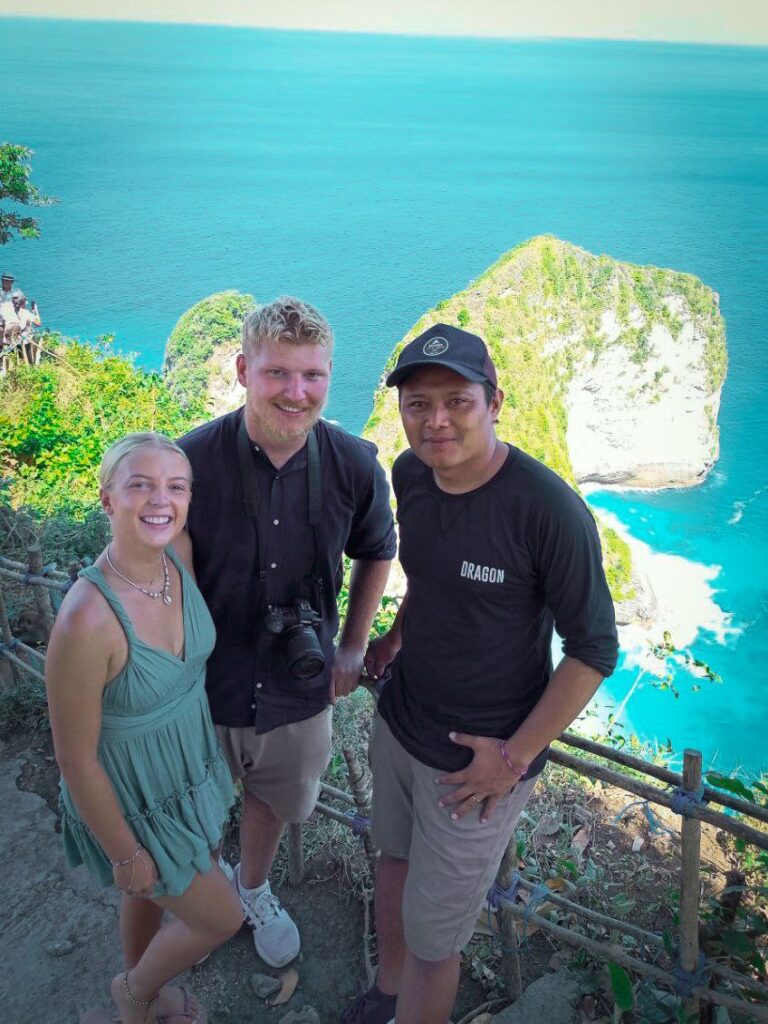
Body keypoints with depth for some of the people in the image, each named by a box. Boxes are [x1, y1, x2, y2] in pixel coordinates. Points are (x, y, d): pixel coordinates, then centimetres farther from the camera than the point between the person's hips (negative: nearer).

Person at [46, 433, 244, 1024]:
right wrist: (125, 854, -12)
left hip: (193, 766, 6)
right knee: (223, 917, 13)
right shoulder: (87, 619, -36)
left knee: (154, 895, 30)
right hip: (135, 798, -6)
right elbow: (76, 759, -24)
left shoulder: (179, 558, -15)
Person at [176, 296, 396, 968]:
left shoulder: (356, 466, -16)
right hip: (204, 684, -2)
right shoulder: (192, 461, -23)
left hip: (300, 685, 2)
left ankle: (254, 890, 58)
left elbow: (376, 554, 4)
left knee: (274, 798, 27)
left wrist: (353, 646, 4)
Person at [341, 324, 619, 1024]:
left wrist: (515, 756, -16)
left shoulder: (549, 510, -27)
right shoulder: (410, 475, -7)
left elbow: (594, 650, -18)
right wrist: (399, 633, 5)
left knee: (432, 940, 11)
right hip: (397, 721, 7)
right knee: (395, 860, 29)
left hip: (478, 758, -6)